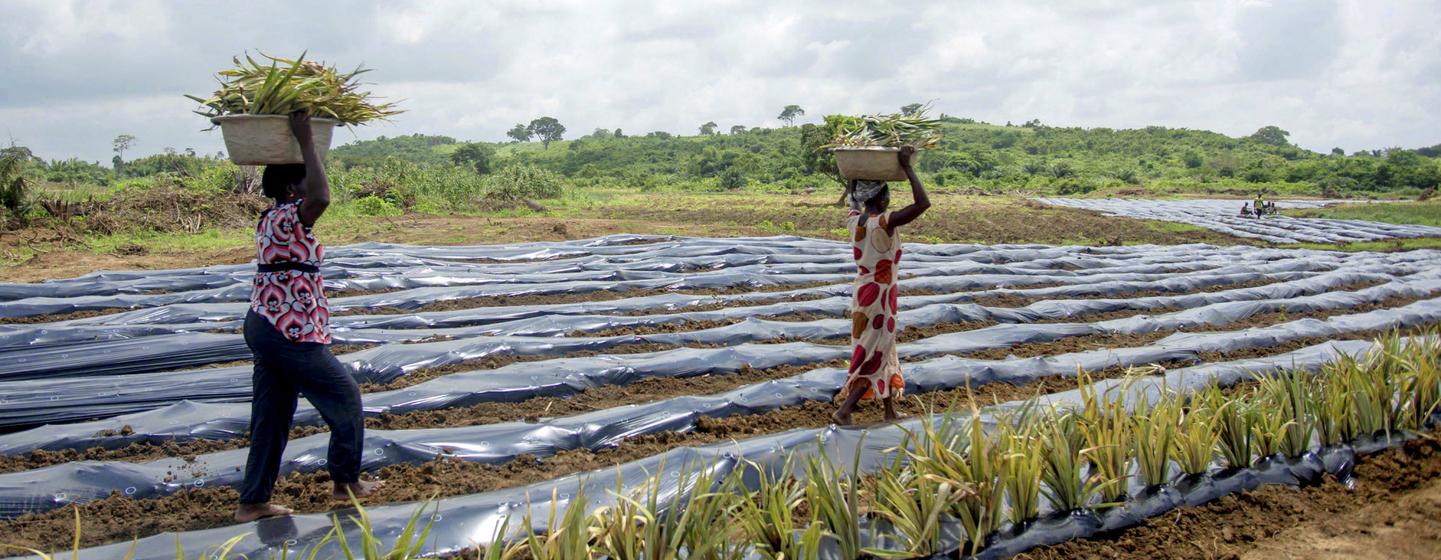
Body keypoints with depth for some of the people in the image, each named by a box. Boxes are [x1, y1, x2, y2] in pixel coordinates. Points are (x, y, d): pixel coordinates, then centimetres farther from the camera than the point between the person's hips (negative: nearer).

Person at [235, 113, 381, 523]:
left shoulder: (270, 219, 12)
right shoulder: (289, 219, -15)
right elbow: (321, 197, -35)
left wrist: (297, 144, 25)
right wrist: (305, 141, -27)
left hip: (264, 325, 9)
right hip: (291, 333, -9)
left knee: (271, 415, 12)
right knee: (345, 397, 6)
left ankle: (253, 502, 15)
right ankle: (345, 482, 16)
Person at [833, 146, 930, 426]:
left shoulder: (855, 219, -2)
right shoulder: (884, 223, -23)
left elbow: (853, 197, 22)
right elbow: (923, 203, -28)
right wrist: (907, 167, -22)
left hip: (862, 293, 8)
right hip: (880, 296, -8)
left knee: (883, 350, 18)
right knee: (875, 355, 2)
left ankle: (890, 412, 26)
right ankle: (845, 409, -3)